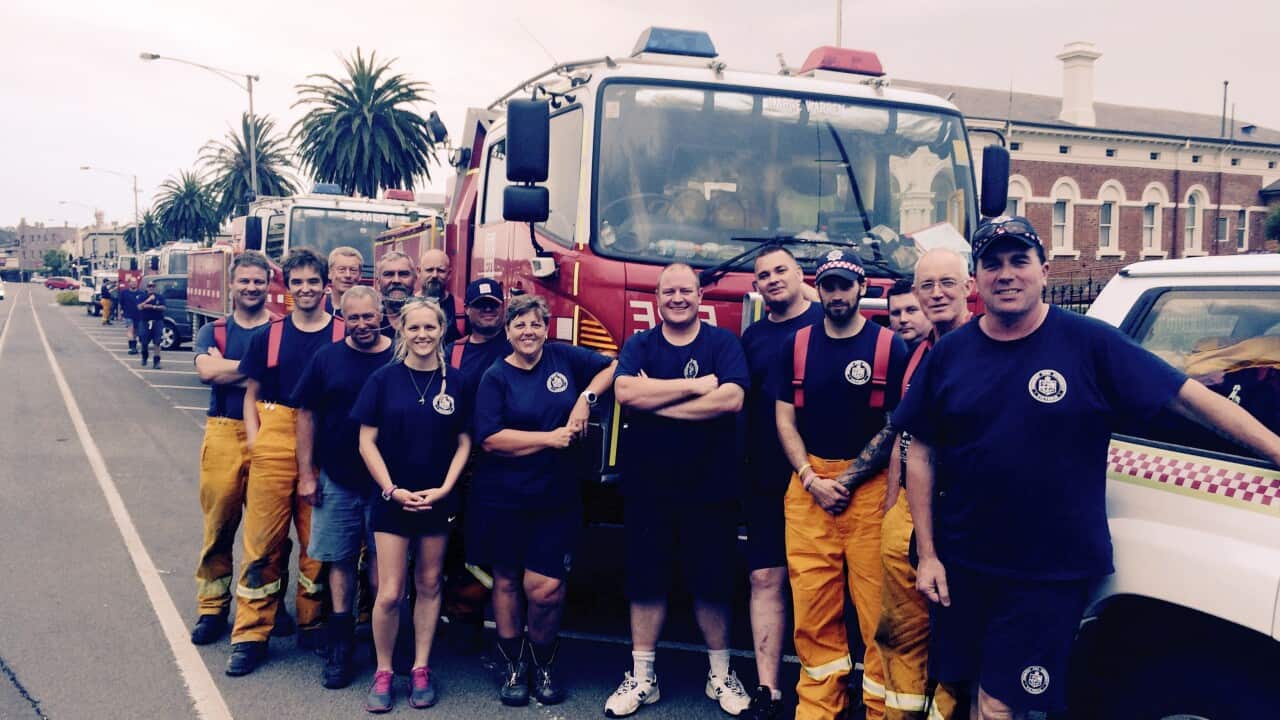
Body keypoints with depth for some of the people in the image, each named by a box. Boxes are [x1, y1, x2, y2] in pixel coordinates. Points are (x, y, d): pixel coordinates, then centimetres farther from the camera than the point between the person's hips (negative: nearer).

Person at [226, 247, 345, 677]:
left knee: (318, 540, 6)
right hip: (273, 444, 1)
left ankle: (312, 624, 22)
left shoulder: (344, 335, 2)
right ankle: (250, 634, 10)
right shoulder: (268, 336, 8)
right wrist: (254, 443, 0)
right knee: (262, 539, 2)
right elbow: (252, 395, 12)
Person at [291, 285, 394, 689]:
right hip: (336, 481, 2)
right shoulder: (327, 359, 2)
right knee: (339, 561, 8)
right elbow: (306, 414, 6)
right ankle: (340, 643, 19)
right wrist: (306, 474, 2)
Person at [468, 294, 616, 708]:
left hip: (557, 496, 1)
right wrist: (550, 438, -16)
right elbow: (490, 439, -15)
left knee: (546, 588, -6)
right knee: (506, 581, 10)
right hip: (503, 498, -1)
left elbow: (612, 367, 14)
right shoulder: (496, 376, -4)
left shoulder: (563, 357, 3)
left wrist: (586, 397, -2)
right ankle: (513, 666, 28)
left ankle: (543, 665, 19)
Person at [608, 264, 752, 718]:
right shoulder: (639, 346, 5)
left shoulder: (723, 343, 0)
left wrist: (654, 401, -16)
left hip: (710, 489, -1)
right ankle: (642, 678, 21)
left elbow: (731, 399, -18)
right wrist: (696, 386, -17)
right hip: (646, 488, 2)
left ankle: (720, 675, 26)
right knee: (646, 582, 9)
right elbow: (624, 391, -15)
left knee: (712, 583, 9)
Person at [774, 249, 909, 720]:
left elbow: (893, 427, -1)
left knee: (877, 605, -4)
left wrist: (846, 482, -8)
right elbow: (785, 421, 9)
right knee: (812, 603, 2)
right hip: (808, 484, 3)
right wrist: (811, 480, -4)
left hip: (869, 486, -2)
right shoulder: (796, 346, 11)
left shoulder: (890, 347, 1)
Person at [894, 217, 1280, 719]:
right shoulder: (949, 354, 1)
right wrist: (928, 555, 1)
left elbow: (1191, 397, -5)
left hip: (1051, 574, -3)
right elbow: (921, 455, 4)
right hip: (961, 567, 3)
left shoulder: (1090, 344, -6)